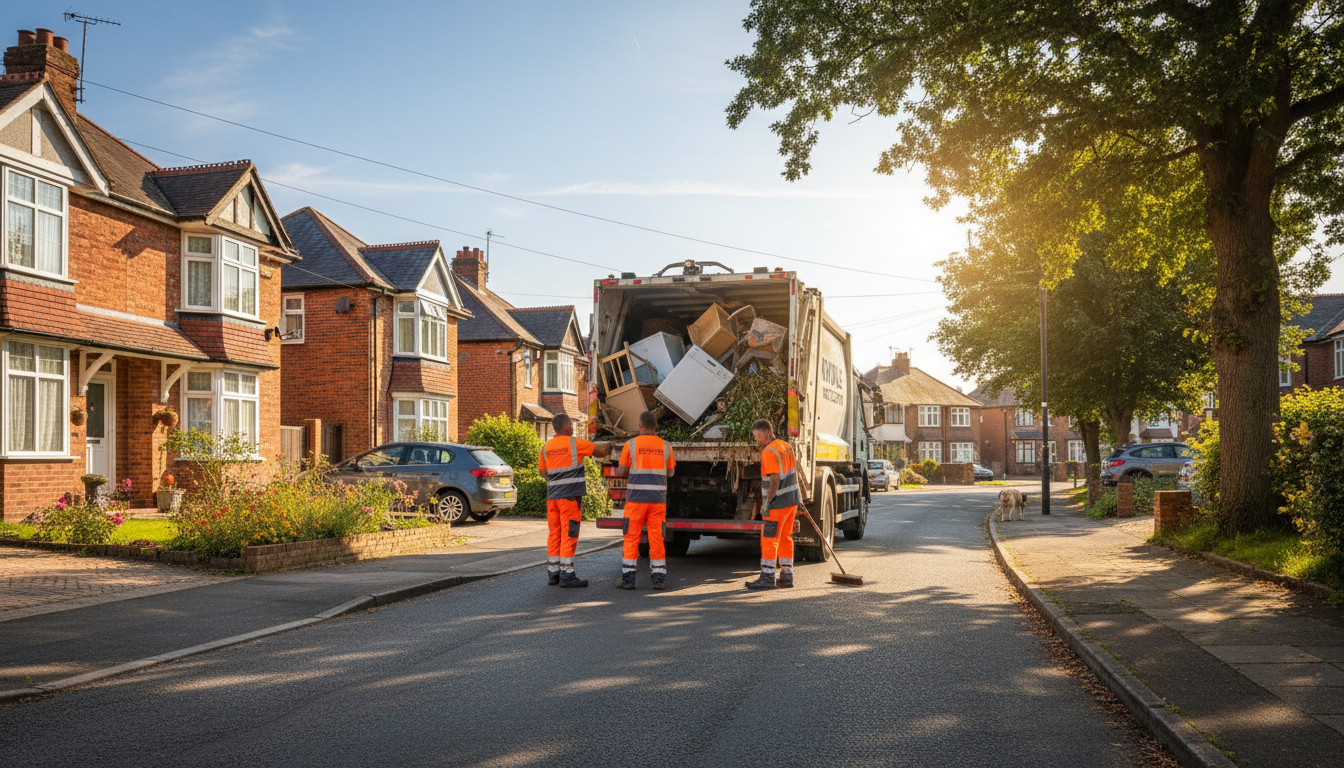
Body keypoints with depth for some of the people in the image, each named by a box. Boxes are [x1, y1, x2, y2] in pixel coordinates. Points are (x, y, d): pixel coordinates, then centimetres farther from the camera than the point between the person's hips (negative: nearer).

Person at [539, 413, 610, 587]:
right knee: (569, 535, -4)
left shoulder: (546, 447, 11)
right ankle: (567, 575, -4)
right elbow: (600, 451, 2)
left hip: (552, 496, 6)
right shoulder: (575, 443, -6)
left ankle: (553, 573, 13)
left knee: (554, 534, 10)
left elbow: (543, 472, 16)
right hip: (570, 495, -6)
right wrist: (606, 447, 24)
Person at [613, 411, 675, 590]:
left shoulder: (631, 445, -4)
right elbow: (670, 472, 14)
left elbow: (621, 472, 0)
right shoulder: (665, 446, 4)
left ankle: (628, 578, 2)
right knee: (656, 538, 6)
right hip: (658, 498, 2)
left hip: (636, 498, -2)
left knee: (631, 538, 4)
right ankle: (659, 578, 5)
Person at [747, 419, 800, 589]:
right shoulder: (785, 446, 11)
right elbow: (794, 471, 18)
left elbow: (775, 479, -22)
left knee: (769, 539, -5)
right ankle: (787, 576, 17)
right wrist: (797, 495, 26)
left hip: (778, 503, -9)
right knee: (785, 538, 14)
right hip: (792, 500, 9)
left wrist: (767, 501, -20)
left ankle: (768, 577, -4)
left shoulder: (769, 452, -17)